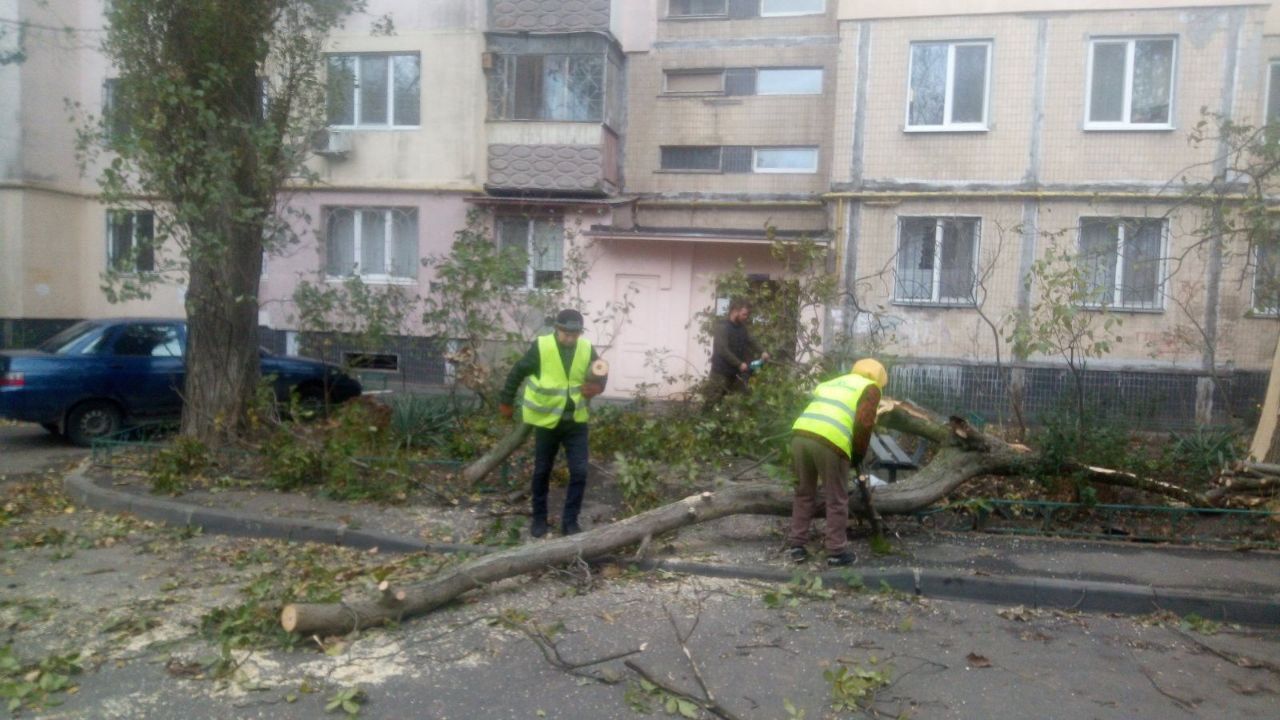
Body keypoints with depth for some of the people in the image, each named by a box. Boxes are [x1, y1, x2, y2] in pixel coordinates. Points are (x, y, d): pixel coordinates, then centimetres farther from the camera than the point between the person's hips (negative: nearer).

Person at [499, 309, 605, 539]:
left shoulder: (587, 349, -6)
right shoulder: (541, 347, -14)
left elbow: (599, 376, 6)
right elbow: (517, 373, -2)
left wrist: (597, 386, -18)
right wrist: (505, 401, 5)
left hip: (576, 421, 2)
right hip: (547, 421, -2)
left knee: (579, 472, -2)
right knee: (542, 471, 10)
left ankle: (570, 521, 12)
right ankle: (539, 519, 27)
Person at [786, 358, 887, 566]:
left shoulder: (833, 382, 34)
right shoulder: (870, 388, 15)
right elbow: (864, 423, -1)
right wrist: (858, 455, 12)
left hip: (800, 434, 6)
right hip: (829, 442, -6)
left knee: (804, 493, 21)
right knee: (837, 500, 11)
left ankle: (796, 546, 24)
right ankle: (837, 552, 17)